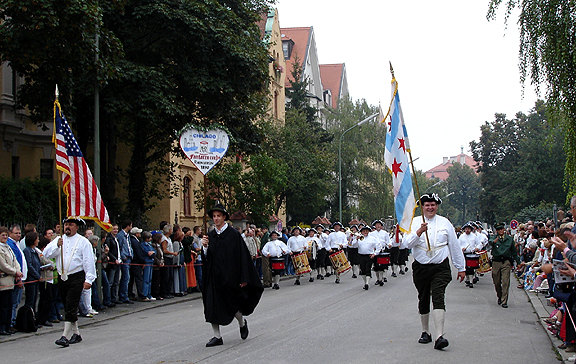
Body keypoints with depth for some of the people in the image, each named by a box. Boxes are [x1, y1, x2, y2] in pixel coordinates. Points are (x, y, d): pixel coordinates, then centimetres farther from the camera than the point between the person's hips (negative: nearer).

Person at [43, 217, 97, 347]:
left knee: (71, 308, -11)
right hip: (62, 278, 6)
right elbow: (46, 254, 1)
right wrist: (57, 246, -16)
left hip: (76, 278, -6)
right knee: (68, 307, 13)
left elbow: (89, 262, -5)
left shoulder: (83, 242, -1)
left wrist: (89, 280, -11)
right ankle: (76, 334, 24)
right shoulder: (59, 240, 12)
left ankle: (65, 336, -14)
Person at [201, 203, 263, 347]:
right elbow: (206, 258, 9)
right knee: (212, 305, -1)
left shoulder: (233, 234, -6)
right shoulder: (210, 236, 8)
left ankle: (242, 323, 33)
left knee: (231, 304, 2)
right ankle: (217, 336, 6)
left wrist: (244, 278, -11)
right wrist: (205, 247, -12)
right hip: (213, 277, 5)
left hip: (229, 277, -4)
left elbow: (242, 255, -7)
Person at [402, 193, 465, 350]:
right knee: (423, 300, 10)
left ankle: (439, 336, -25)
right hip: (421, 267, 1)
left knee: (438, 298, -16)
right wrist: (418, 232, -27)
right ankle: (425, 332, 28)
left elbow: (455, 247, 12)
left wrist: (461, 268, 14)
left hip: (440, 268, -1)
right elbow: (406, 243, -10)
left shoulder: (445, 223, 6)